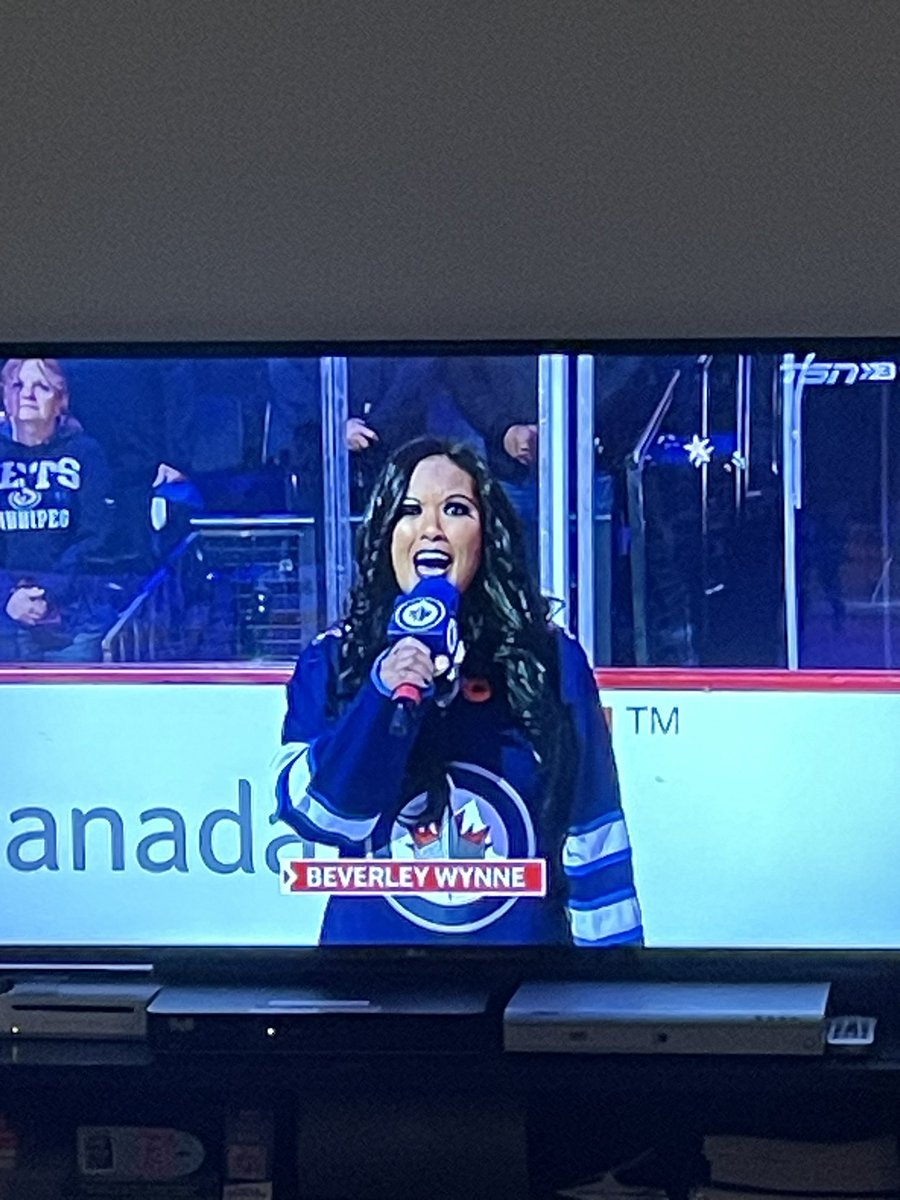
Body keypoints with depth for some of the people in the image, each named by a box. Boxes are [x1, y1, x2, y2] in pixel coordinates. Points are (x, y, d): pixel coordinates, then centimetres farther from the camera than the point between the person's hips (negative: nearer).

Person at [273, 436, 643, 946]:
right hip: (372, 935, 0)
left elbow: (593, 840, 1)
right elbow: (317, 813, -14)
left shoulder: (551, 660, -2)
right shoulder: (332, 660, -2)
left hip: (524, 936, 0)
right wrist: (382, 696, -25)